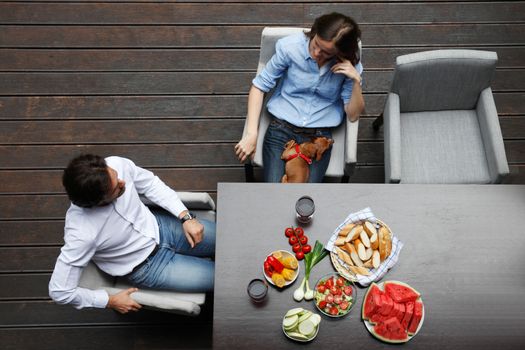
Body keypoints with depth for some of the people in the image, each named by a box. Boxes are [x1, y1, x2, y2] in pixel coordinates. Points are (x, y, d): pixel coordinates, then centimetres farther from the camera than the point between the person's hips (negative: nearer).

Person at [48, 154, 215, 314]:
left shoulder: (117, 165, -26)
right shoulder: (82, 234, -36)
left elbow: (151, 183, -6)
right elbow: (59, 291, -23)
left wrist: (186, 217, -13)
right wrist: (111, 301, -12)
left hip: (159, 225, 4)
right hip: (147, 265, -4)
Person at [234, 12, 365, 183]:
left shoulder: (350, 65, -5)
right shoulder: (291, 47, -10)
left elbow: (353, 115, -3)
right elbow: (259, 86, -4)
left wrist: (356, 81, -20)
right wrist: (251, 134, -12)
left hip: (319, 136, 1)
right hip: (281, 128, -1)